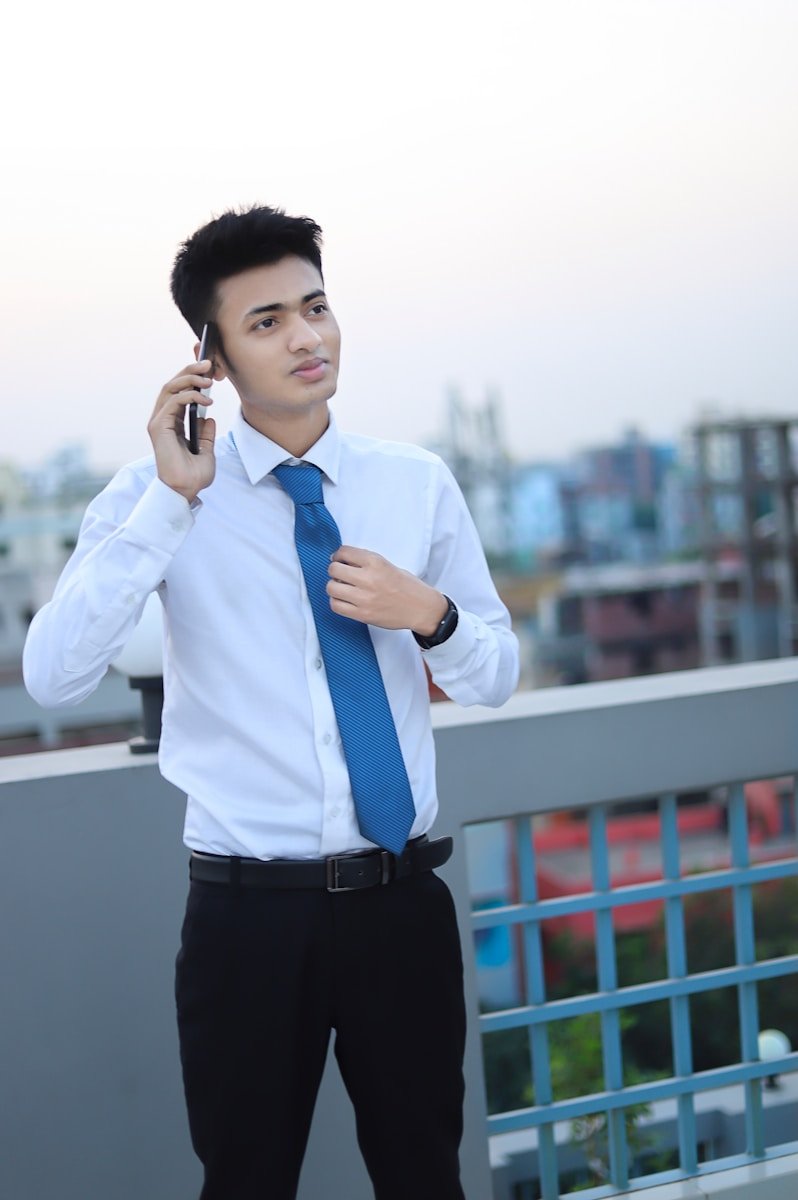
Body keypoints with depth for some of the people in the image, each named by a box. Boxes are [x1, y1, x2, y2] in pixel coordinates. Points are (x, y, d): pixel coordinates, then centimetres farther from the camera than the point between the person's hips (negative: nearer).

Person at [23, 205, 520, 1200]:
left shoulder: (417, 484, 2)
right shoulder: (161, 494, -5)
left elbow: (498, 678, 9)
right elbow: (53, 677, -18)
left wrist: (428, 615, -13)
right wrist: (173, 501, -23)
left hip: (402, 901, 2)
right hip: (248, 911, -2)